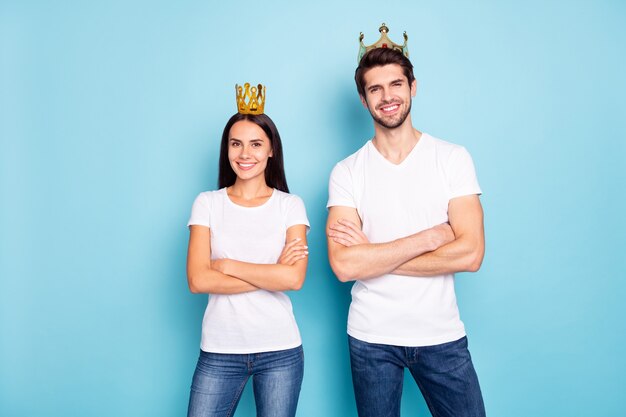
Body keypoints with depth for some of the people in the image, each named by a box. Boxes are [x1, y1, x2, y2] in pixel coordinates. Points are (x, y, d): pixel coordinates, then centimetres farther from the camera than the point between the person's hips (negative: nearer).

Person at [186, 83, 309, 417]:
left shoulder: (290, 205, 0)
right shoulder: (207, 203, 2)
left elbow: (294, 278, -13)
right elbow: (198, 280, -9)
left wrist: (227, 265, -10)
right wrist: (271, 275, -12)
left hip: (280, 350, 0)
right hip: (220, 350, 1)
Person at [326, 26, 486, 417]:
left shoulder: (453, 158, -3)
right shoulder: (347, 172, -4)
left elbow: (471, 253, -13)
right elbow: (344, 264, -16)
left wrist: (373, 255, -15)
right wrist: (431, 236, -17)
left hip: (442, 336, 0)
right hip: (372, 339, 0)